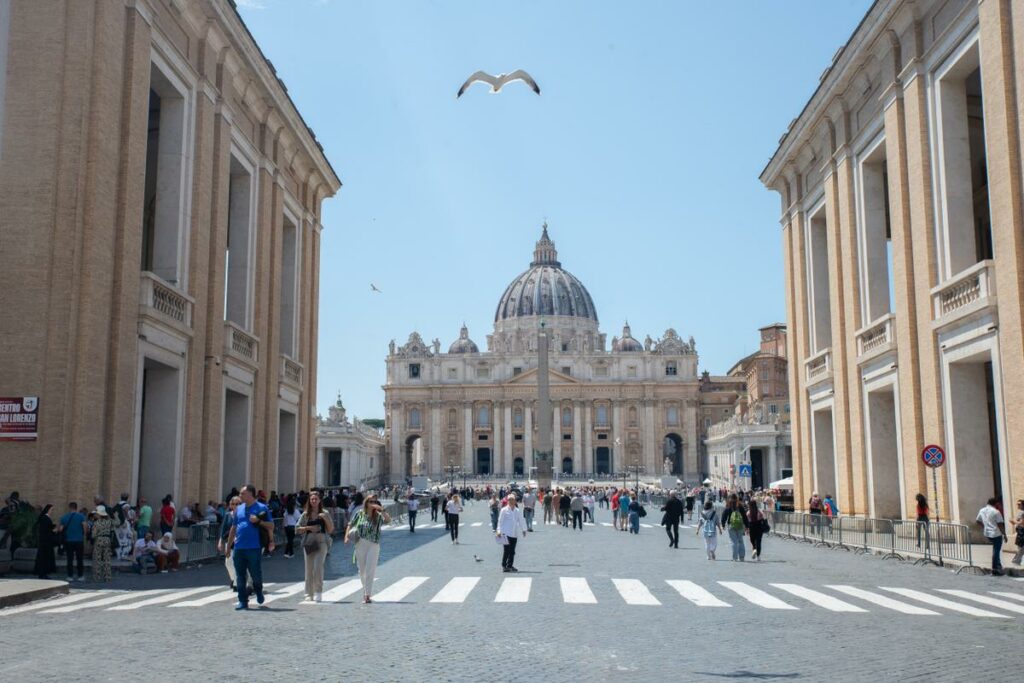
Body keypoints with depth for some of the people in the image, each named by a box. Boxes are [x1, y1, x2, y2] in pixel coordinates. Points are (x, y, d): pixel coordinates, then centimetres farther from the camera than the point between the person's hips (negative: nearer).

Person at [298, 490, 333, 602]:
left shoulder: (324, 514, 6)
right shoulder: (306, 514, 8)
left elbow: (331, 530, 5)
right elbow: (298, 529, 8)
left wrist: (326, 519, -9)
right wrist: (309, 528, -8)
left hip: (321, 542, -2)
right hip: (308, 543, 2)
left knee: (318, 567, -15)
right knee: (309, 569, 5)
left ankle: (318, 593, -8)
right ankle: (309, 593, 14)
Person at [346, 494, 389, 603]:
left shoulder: (378, 516, -4)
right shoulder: (359, 514, 3)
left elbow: (388, 520, -22)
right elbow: (350, 525, 11)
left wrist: (381, 510, -29)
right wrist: (347, 536, -3)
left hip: (373, 545, -3)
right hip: (360, 544, 3)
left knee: (370, 571, -8)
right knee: (362, 570, 13)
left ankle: (367, 596, -8)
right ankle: (365, 591, 33)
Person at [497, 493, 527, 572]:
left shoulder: (517, 511, 10)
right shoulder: (504, 510, -2)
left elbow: (521, 520, 18)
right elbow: (500, 521, -2)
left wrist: (524, 530, 18)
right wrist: (499, 531, -8)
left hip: (515, 534, 4)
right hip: (506, 533, -4)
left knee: (512, 551, 6)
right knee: (506, 550, -6)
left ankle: (510, 565, 13)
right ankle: (504, 566, 2)